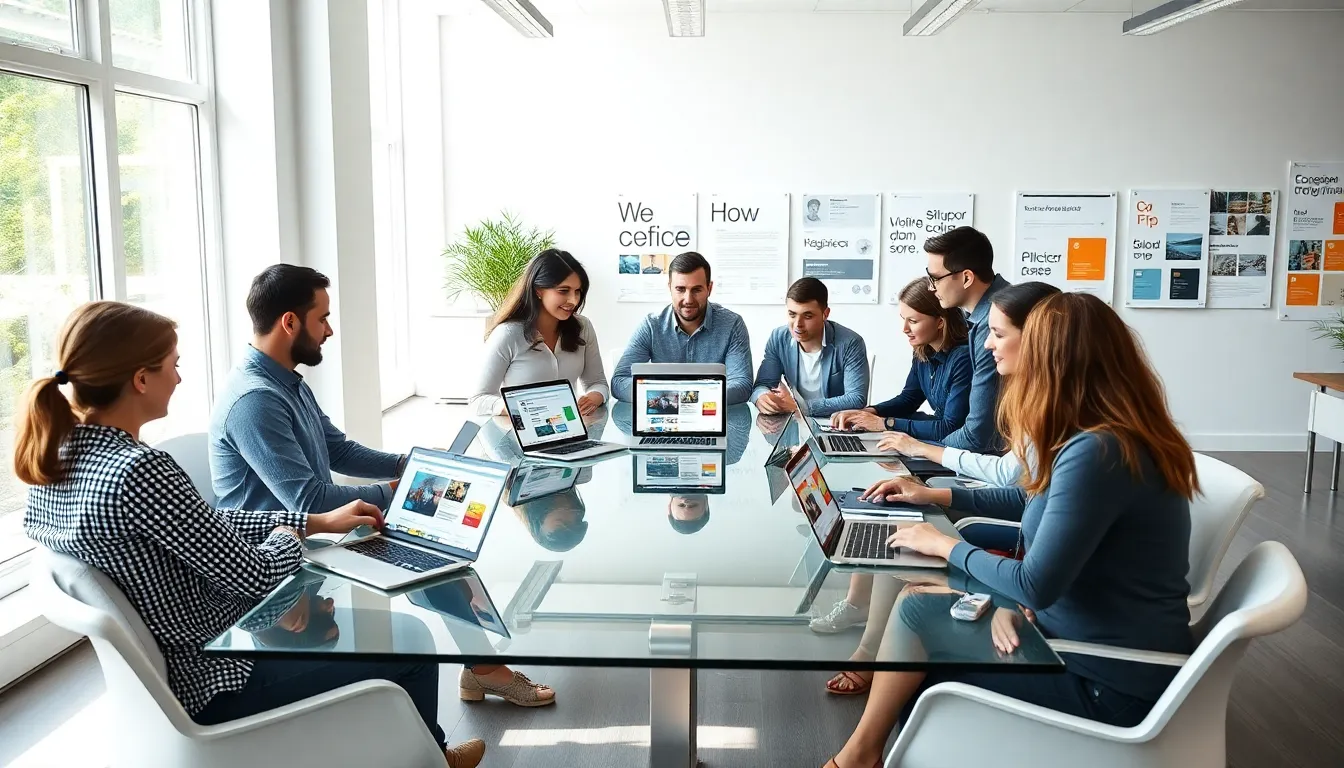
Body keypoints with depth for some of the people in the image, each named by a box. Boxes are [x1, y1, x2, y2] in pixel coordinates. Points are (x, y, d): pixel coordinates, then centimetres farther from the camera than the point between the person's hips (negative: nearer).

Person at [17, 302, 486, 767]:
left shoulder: (56, 458, -2)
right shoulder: (137, 472, -31)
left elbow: (207, 528, 6)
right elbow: (256, 574, -24)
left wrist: (318, 522, 9)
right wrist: (289, 535, -1)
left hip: (161, 671, 10)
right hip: (215, 684, -9)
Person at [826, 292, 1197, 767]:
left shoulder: (1096, 453, -27)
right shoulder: (1112, 437, 5)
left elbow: (1035, 585, -25)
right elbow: (1037, 499, 21)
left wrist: (946, 545, -10)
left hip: (1110, 682, -9)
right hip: (1093, 644, 9)